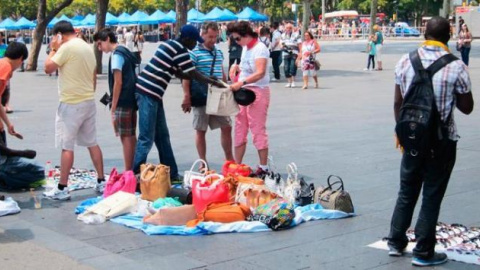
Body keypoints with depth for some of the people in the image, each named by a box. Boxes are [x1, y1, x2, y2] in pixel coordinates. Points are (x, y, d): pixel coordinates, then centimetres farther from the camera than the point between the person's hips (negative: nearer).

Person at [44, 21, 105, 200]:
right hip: (89, 102, 8)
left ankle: (62, 189, -1)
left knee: (67, 146, -4)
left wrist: (53, 49, -2)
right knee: (92, 143, 14)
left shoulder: (67, 47, -13)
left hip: (71, 104, -8)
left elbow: (48, 68, -14)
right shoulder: (88, 47, 12)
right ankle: (101, 182, 17)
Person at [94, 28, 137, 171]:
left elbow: (118, 82, -17)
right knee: (131, 136, 14)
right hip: (131, 100, 9)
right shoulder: (126, 52, 14)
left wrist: (113, 107, -14)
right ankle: (132, 170, 20)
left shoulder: (116, 54, -12)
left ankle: (128, 172, -2)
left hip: (123, 102, -9)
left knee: (126, 137, -5)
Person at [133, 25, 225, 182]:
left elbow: (178, 73, 25)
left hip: (150, 93, 10)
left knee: (162, 136, 13)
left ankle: (171, 175, 19)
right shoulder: (179, 50, -10)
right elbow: (194, 74, -6)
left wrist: (208, 79, 24)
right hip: (149, 94, -10)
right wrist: (214, 83, 8)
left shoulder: (170, 45, 19)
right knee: (147, 138, -8)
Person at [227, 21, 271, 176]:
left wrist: (241, 82, -39)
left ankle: (263, 168, 3)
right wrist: (237, 67, 7)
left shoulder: (260, 49, -14)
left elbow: (260, 73, -28)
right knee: (240, 130, 10)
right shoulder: (246, 48, 13)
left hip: (257, 92, -9)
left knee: (258, 130, -4)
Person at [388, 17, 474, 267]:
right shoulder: (456, 67, -13)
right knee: (432, 196, 6)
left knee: (407, 192, 18)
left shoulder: (405, 61, -4)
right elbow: (466, 107, -4)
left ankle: (396, 242, 26)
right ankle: (423, 252, 13)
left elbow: (398, 103, 3)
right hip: (442, 141, -3)